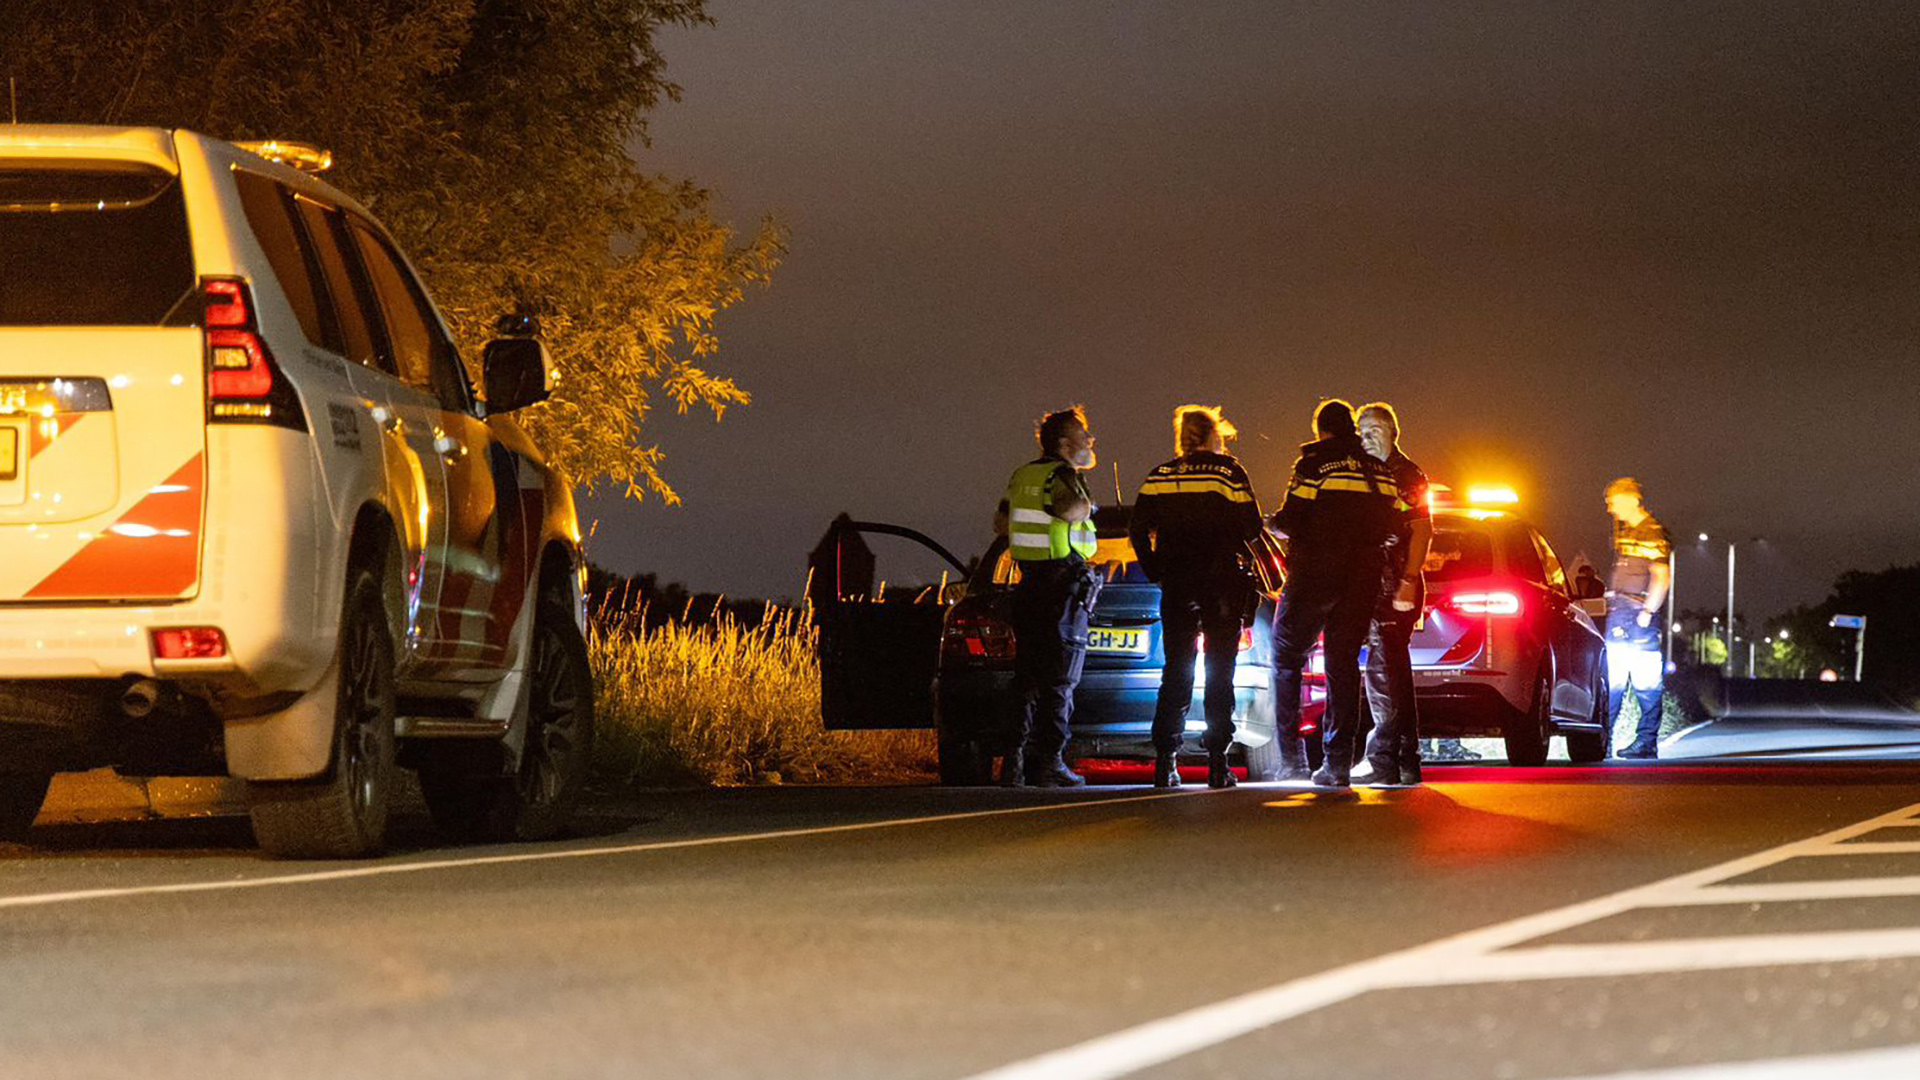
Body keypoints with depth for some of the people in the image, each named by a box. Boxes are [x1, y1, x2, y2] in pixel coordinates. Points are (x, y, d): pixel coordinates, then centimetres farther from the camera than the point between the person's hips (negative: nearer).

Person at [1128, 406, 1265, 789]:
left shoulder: (1160, 476, 7)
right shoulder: (1227, 471, -3)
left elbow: (1139, 529, 5)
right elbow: (1250, 527, -6)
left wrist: (1155, 570, 12)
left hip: (1176, 583, 3)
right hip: (1221, 582, -3)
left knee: (1176, 671, 7)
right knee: (1219, 673, 3)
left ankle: (1165, 762, 0)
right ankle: (1217, 762, -1)